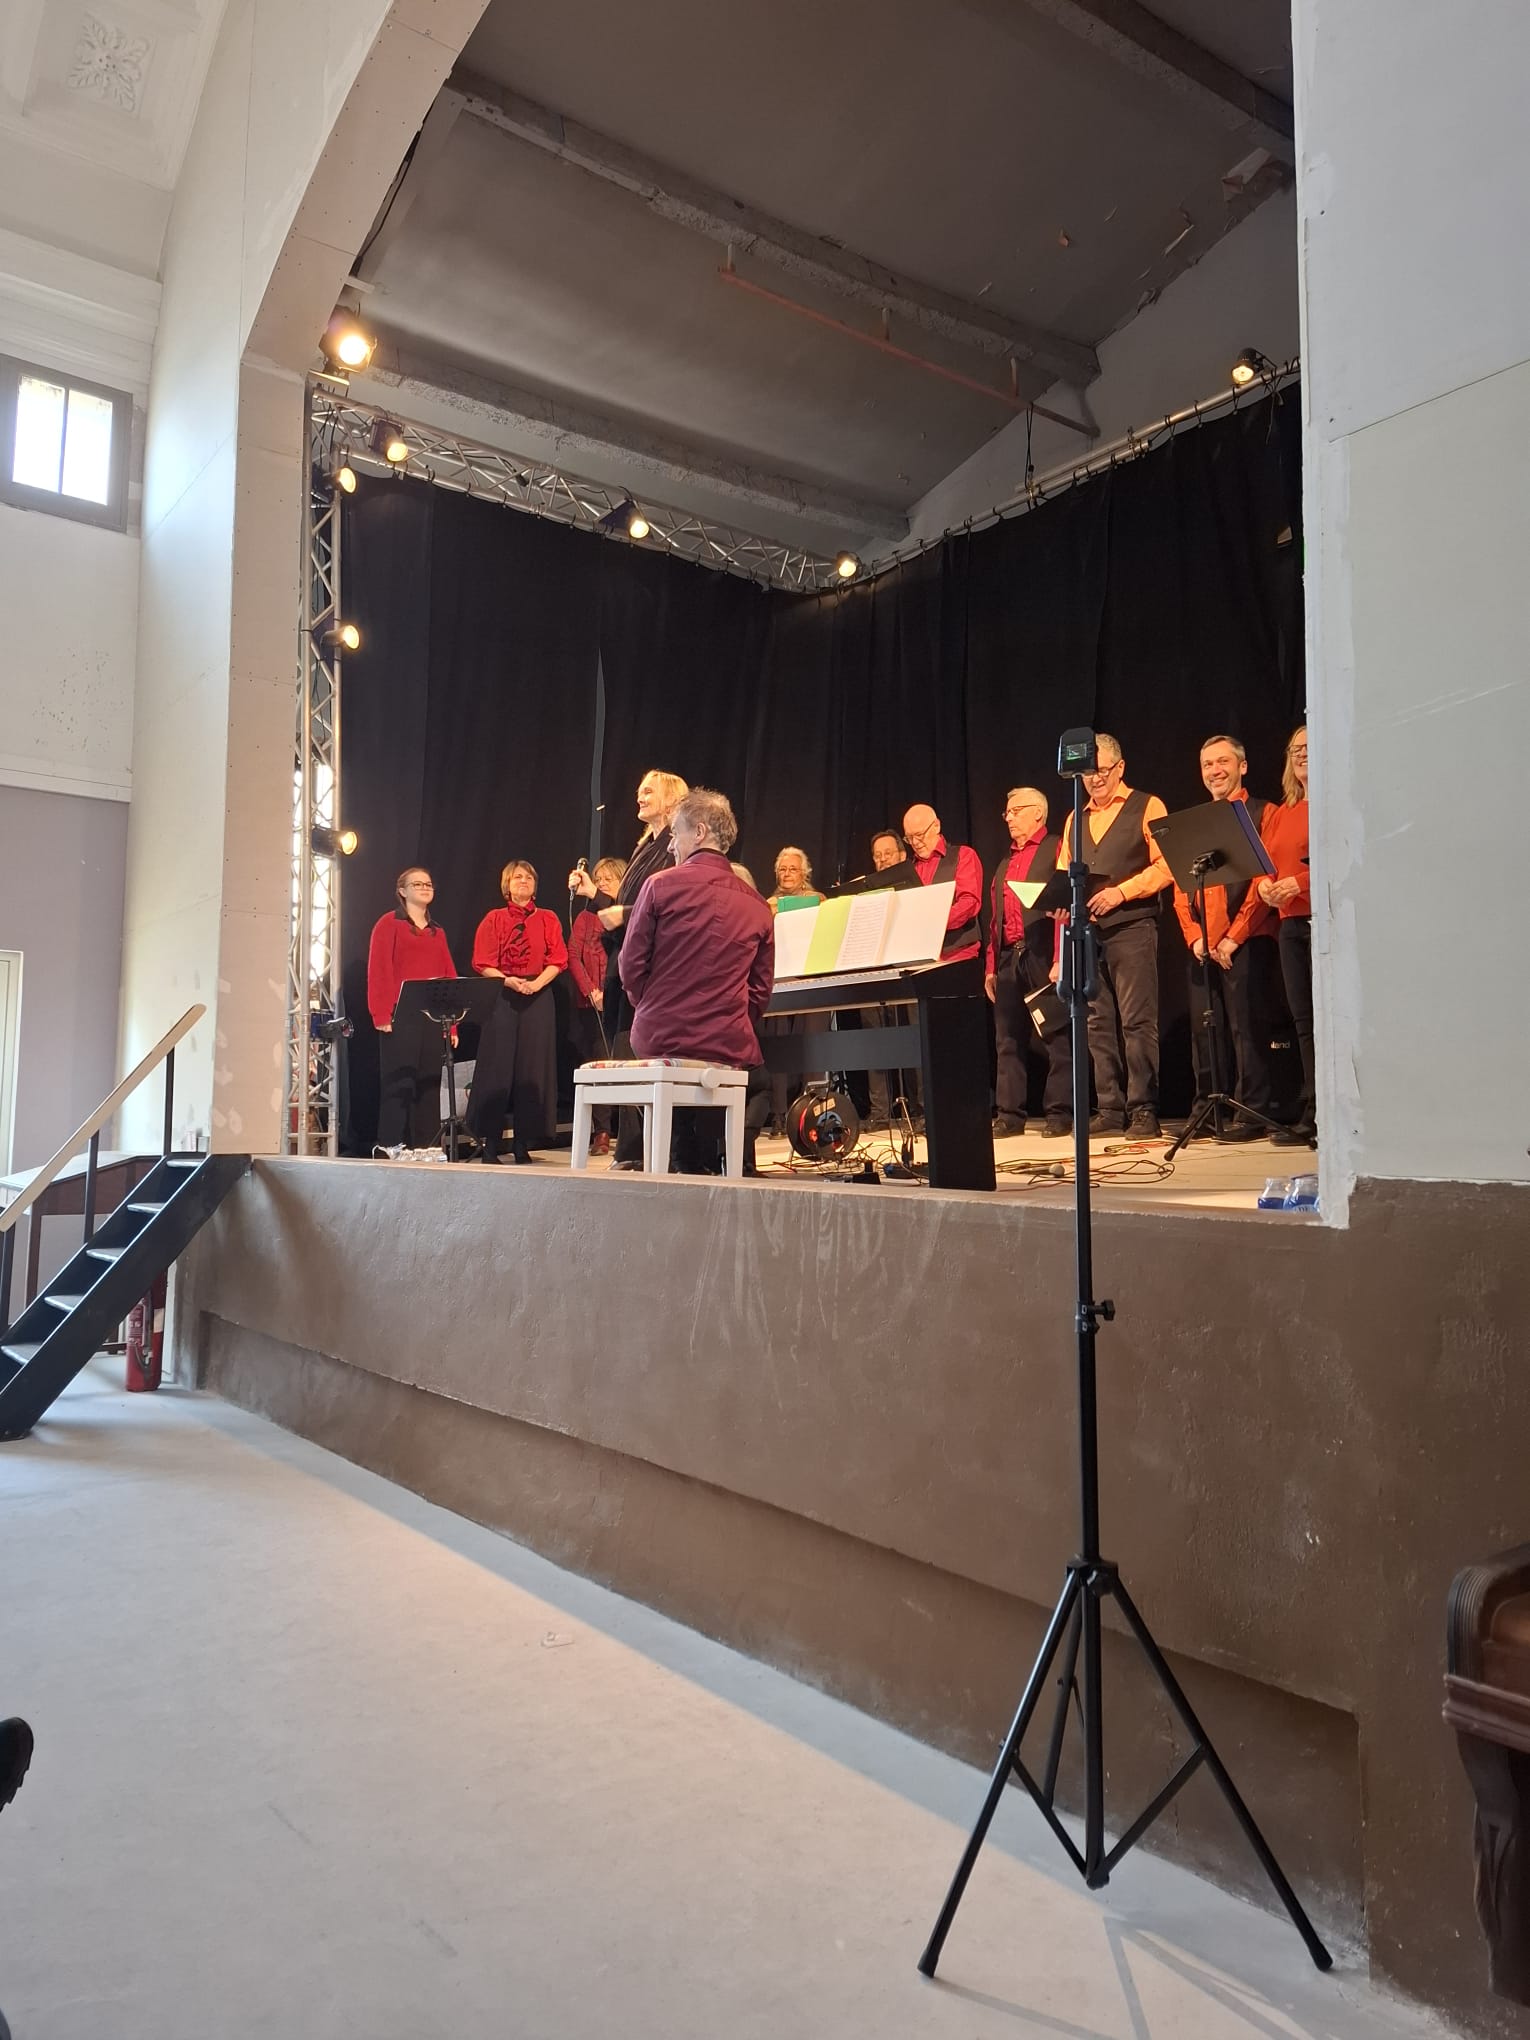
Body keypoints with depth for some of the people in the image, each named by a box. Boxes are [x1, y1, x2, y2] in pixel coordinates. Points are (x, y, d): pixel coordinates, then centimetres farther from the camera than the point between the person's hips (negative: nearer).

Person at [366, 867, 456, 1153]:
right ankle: (391, 1147, -1)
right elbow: (378, 971, -6)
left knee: (430, 1083, 4)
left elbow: (449, 975, 17)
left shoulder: (437, 932, 20)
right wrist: (381, 1015, -15)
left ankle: (427, 1148, 9)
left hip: (433, 1018, 5)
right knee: (399, 1083, -5)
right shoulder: (389, 923, 3)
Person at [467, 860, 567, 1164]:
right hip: (502, 997, -1)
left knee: (532, 1068, 0)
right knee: (497, 1067, -3)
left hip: (539, 998, 1)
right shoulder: (494, 919, 7)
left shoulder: (548, 919, 10)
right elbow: (483, 964, 0)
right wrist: (508, 980, -16)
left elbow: (557, 960, 3)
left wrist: (537, 983, -14)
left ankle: (523, 1143, 6)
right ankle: (490, 1143, 2)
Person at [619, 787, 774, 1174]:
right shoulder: (757, 906, 2)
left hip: (657, 1040, 0)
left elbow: (631, 967, 0)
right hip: (728, 1050, 0)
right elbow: (760, 990, 7)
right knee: (756, 1087, 31)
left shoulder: (661, 885, -5)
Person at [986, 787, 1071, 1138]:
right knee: (1008, 1039, 6)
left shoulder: (1057, 850, 0)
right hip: (1008, 959, 7)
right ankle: (1009, 1114, 10)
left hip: (1042, 956, -7)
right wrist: (991, 966, 14)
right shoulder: (1004, 862, 22)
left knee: (1055, 1037, -2)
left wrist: (1060, 961, -17)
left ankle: (1060, 1113, 3)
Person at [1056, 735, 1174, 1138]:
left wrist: (1120, 893, -17)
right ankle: (1109, 1109, 11)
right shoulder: (1076, 819, 21)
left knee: (1137, 1021, -8)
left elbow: (1165, 866, -6)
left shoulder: (1147, 807, 4)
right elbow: (1063, 874, 19)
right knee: (1098, 1025, 5)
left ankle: (1143, 1110, -4)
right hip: (1086, 932, 6)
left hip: (1132, 928, -5)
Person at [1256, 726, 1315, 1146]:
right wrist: (1264, 884, -2)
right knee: (1303, 1019, 7)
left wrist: (1300, 881, -19)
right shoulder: (1277, 813, 19)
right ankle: (1313, 1116, 12)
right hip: (1290, 923, 7)